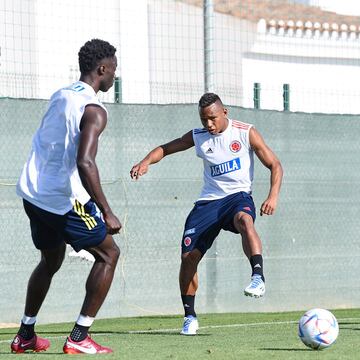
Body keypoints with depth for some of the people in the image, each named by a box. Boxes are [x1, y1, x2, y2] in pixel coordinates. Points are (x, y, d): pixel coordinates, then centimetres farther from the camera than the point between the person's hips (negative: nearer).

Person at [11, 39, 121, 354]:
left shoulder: (60, 97, 11)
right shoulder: (93, 110, -15)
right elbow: (84, 162, -26)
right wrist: (106, 212, -24)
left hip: (33, 192, 8)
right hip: (64, 198, -8)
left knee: (51, 261, 27)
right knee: (108, 254, 7)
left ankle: (25, 336, 28)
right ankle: (79, 337, 0)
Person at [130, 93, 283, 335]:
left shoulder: (246, 133, -4)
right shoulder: (198, 137, 6)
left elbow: (275, 165, -2)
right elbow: (166, 148, 17)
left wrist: (273, 196, -18)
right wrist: (146, 162, -5)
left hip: (238, 195, -4)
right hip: (209, 201, 4)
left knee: (244, 220, -41)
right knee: (188, 256, -5)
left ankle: (258, 277, -53)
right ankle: (190, 316, 10)